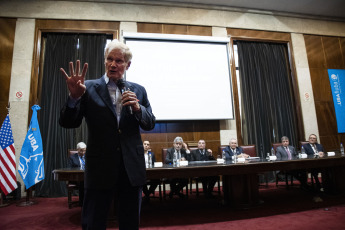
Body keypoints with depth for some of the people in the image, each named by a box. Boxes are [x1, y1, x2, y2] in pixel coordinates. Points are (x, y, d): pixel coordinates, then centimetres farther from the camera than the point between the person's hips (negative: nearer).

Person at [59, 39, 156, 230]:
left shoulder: (138, 90, 7)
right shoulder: (89, 88, 0)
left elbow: (150, 124, 7)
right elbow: (68, 123, -3)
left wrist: (138, 108, -13)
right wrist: (74, 97, -21)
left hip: (132, 167, 2)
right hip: (100, 167, -2)